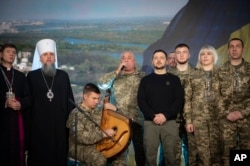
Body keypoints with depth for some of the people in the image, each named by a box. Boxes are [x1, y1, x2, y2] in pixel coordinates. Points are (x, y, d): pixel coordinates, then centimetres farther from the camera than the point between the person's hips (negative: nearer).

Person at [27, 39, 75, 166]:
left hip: (59, 124, 2)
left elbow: (70, 99, 9)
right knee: (39, 155, 4)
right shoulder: (32, 76, 4)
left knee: (59, 155, 6)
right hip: (38, 124, -1)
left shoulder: (63, 75, 9)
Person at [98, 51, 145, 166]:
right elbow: (101, 84, -4)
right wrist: (117, 71, -4)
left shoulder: (143, 76, 8)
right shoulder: (115, 77, 12)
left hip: (136, 119, 0)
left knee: (140, 149, 7)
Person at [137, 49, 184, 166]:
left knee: (170, 155, -2)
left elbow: (179, 100, 0)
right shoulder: (145, 80, 13)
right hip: (150, 122, 1)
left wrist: (165, 115, -13)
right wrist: (153, 116, -12)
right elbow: (141, 101, 3)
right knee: (150, 155, -1)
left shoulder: (174, 79, 11)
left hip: (170, 122, 0)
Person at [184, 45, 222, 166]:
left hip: (216, 118, 1)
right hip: (198, 118, -1)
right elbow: (187, 98, 3)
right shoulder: (193, 75, 8)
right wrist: (188, 120, -4)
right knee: (202, 151, -1)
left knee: (215, 149, 2)